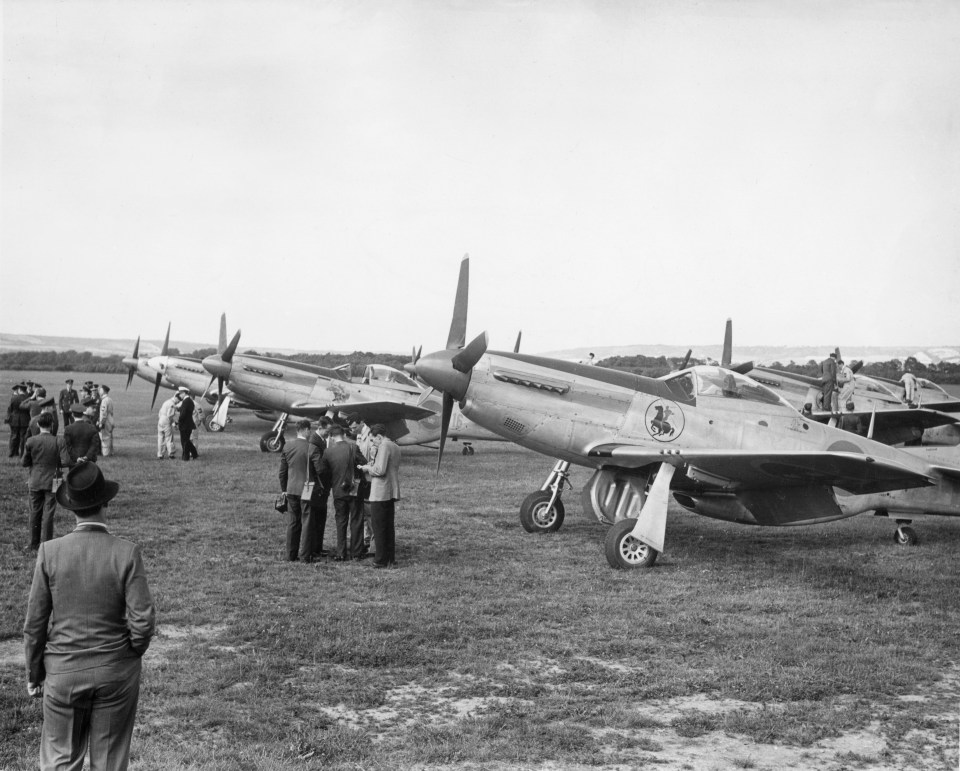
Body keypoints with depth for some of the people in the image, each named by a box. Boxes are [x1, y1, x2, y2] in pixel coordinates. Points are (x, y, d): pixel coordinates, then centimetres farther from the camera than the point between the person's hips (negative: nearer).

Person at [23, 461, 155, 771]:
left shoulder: (50, 552, -11)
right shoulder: (127, 553, -14)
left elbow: (35, 623, -4)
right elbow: (143, 621, -14)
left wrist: (33, 673, 9)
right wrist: (132, 652, 7)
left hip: (62, 671, 1)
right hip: (117, 674, 0)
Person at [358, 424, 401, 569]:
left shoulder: (384, 447, -15)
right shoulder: (395, 446, 14)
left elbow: (380, 470, -22)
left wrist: (368, 468, -5)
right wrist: (373, 466, 16)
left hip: (380, 493, -9)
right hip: (392, 492, 9)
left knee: (378, 527, -2)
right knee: (389, 526, 14)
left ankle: (381, 560, -1)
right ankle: (390, 559, 18)